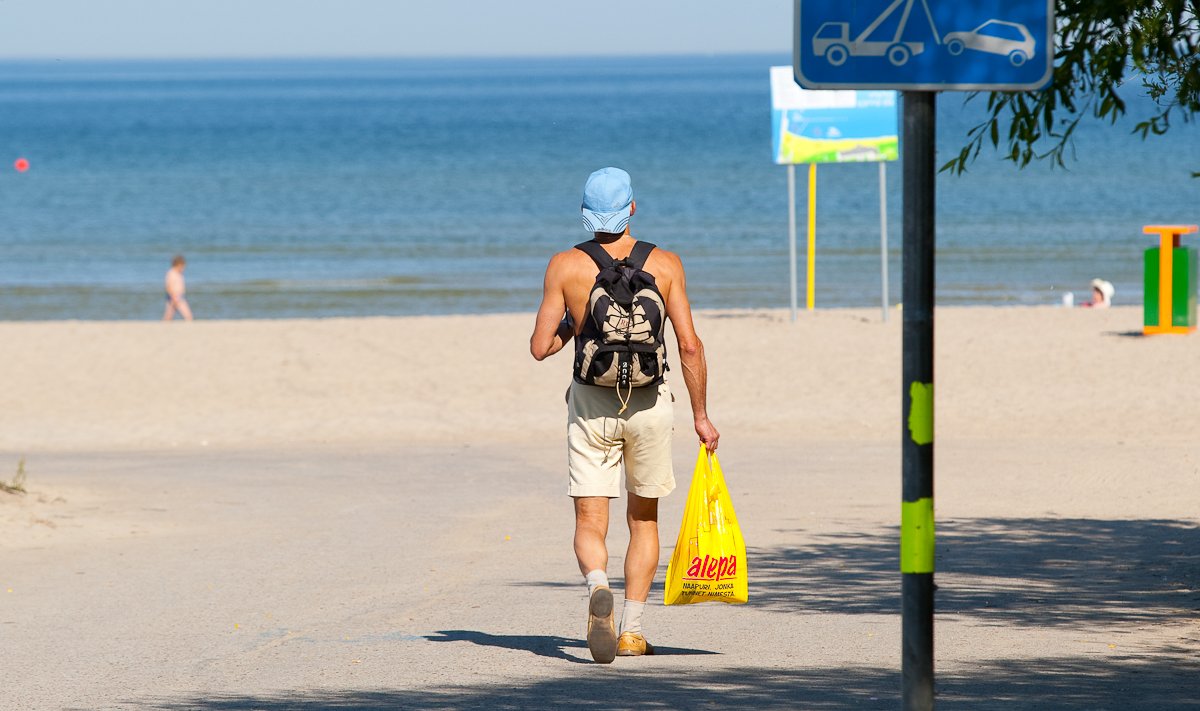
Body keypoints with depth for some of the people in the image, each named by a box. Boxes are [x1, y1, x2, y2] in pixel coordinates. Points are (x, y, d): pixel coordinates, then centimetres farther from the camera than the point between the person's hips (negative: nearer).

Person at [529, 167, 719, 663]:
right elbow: (689, 346, -6)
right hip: (649, 402, 1)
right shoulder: (664, 264, -2)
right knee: (643, 519, 18)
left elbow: (540, 347, -3)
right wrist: (700, 415, 2)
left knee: (590, 524, 2)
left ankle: (598, 587, -31)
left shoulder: (565, 266, -3)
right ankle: (631, 631, 16)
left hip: (591, 404, -1)